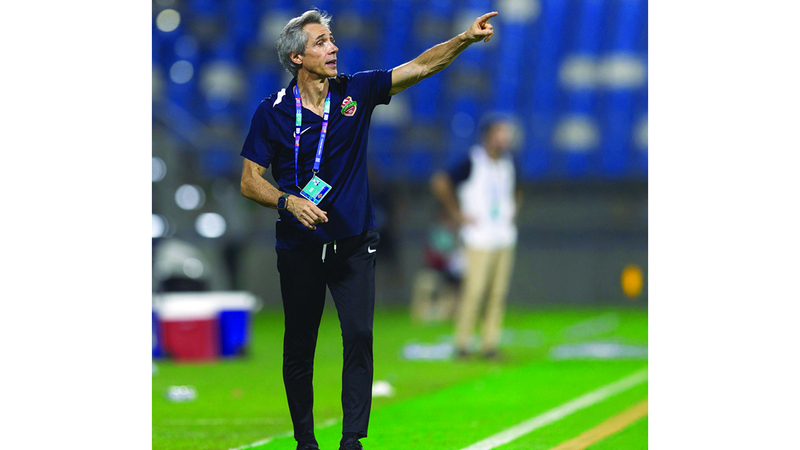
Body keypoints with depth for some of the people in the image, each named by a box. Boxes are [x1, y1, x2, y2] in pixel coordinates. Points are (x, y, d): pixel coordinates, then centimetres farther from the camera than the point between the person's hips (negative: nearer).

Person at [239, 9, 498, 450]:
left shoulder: (355, 91, 0)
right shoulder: (272, 112, -5)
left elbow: (419, 67, -5)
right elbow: (250, 181, -3)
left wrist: (466, 38, -18)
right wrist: (288, 201, -20)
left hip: (354, 244, 1)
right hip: (299, 248, -1)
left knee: (359, 337, -9)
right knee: (299, 346, 6)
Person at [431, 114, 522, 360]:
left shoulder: (509, 164, 12)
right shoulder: (471, 163, -8)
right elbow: (439, 182, -12)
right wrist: (458, 214, -9)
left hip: (505, 237, 6)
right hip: (479, 239, -6)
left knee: (498, 293, 1)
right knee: (473, 291, -9)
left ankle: (490, 343, 6)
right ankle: (462, 344, -1)